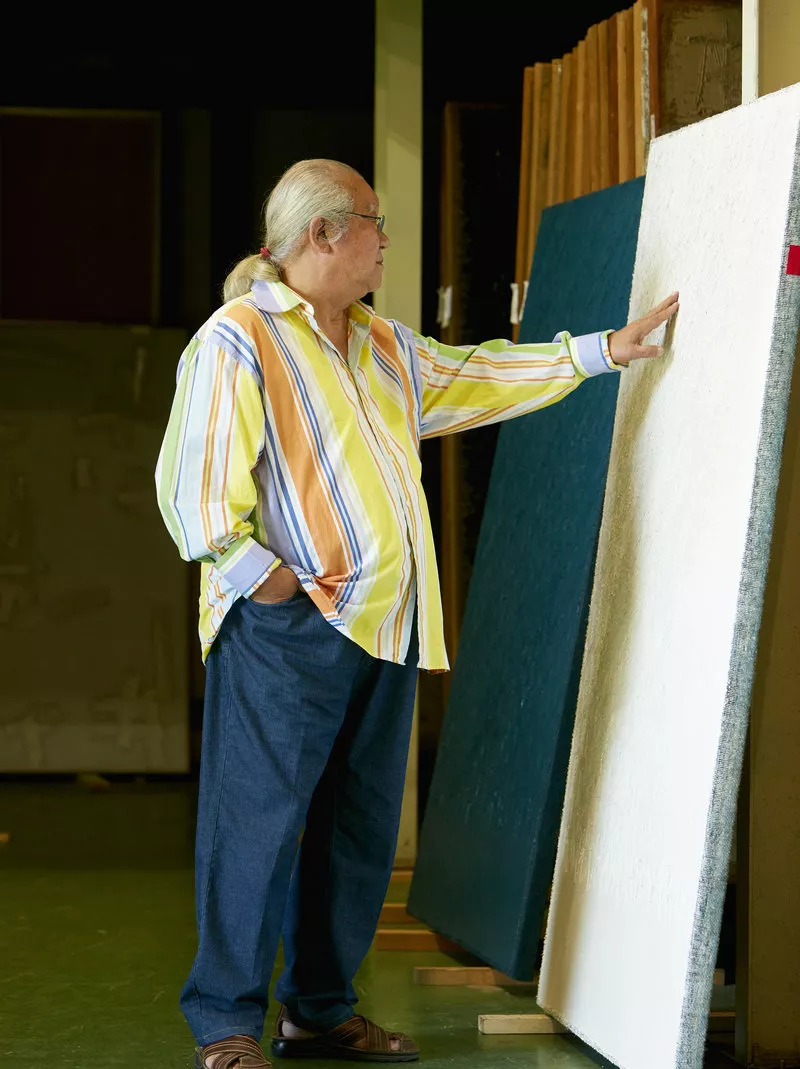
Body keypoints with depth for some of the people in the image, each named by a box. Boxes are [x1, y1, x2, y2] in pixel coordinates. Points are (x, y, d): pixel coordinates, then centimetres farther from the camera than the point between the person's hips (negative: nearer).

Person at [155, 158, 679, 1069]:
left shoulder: (385, 346, 20)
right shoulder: (236, 340, -7)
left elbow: (477, 379, 29)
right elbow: (194, 482, -13)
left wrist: (605, 350, 28)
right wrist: (263, 575, -18)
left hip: (383, 623, 8)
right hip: (287, 628, -8)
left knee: (361, 828, 10)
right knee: (260, 820, -7)